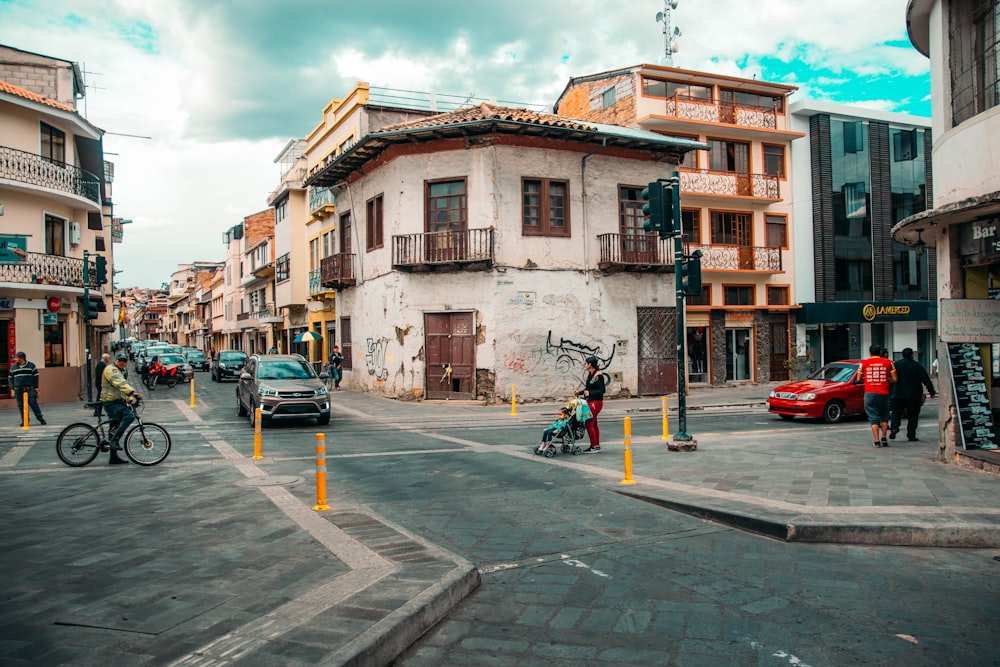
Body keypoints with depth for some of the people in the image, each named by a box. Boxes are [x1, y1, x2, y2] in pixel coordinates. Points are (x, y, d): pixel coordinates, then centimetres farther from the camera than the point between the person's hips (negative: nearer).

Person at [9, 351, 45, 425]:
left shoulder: (31, 366, 1)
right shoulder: (13, 367, 11)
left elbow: (36, 376, 3)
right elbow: (11, 377, 14)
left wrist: (36, 387, -2)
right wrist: (13, 387, 0)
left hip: (30, 389, -3)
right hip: (18, 390, 3)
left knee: (33, 404, -6)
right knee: (21, 406, 4)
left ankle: (40, 418, 1)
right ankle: (24, 420, 11)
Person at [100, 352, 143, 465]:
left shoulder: (120, 371, 24)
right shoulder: (111, 369, -9)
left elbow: (123, 385, 27)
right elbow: (120, 383, -27)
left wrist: (130, 398, 11)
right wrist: (132, 392, -41)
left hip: (117, 402, 10)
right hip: (111, 402, -10)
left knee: (115, 429, 11)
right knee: (129, 416, -29)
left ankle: (114, 457, 16)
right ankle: (114, 439, -26)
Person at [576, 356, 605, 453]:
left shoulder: (598, 375, -15)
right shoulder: (589, 374, 11)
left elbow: (602, 390, -17)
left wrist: (590, 393, -17)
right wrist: (579, 392, 8)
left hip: (595, 403, -9)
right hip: (589, 402, 9)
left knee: (589, 424, -9)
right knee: (594, 424, 14)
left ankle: (594, 446, -1)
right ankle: (597, 446, 22)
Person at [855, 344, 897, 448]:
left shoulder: (864, 363, 2)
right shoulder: (888, 362, 3)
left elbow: (859, 379, 6)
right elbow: (894, 379, 2)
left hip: (870, 393, -1)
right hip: (884, 393, 1)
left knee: (873, 418, 1)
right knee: (884, 417, 17)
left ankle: (876, 441, -5)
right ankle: (884, 438, 12)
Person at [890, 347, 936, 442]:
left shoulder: (896, 364, 2)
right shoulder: (916, 365, -2)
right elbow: (926, 379, -3)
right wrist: (932, 391, 2)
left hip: (898, 395, 1)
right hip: (913, 395, -1)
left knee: (896, 412, 10)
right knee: (912, 415, 5)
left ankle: (894, 428, -14)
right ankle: (911, 435, 3)